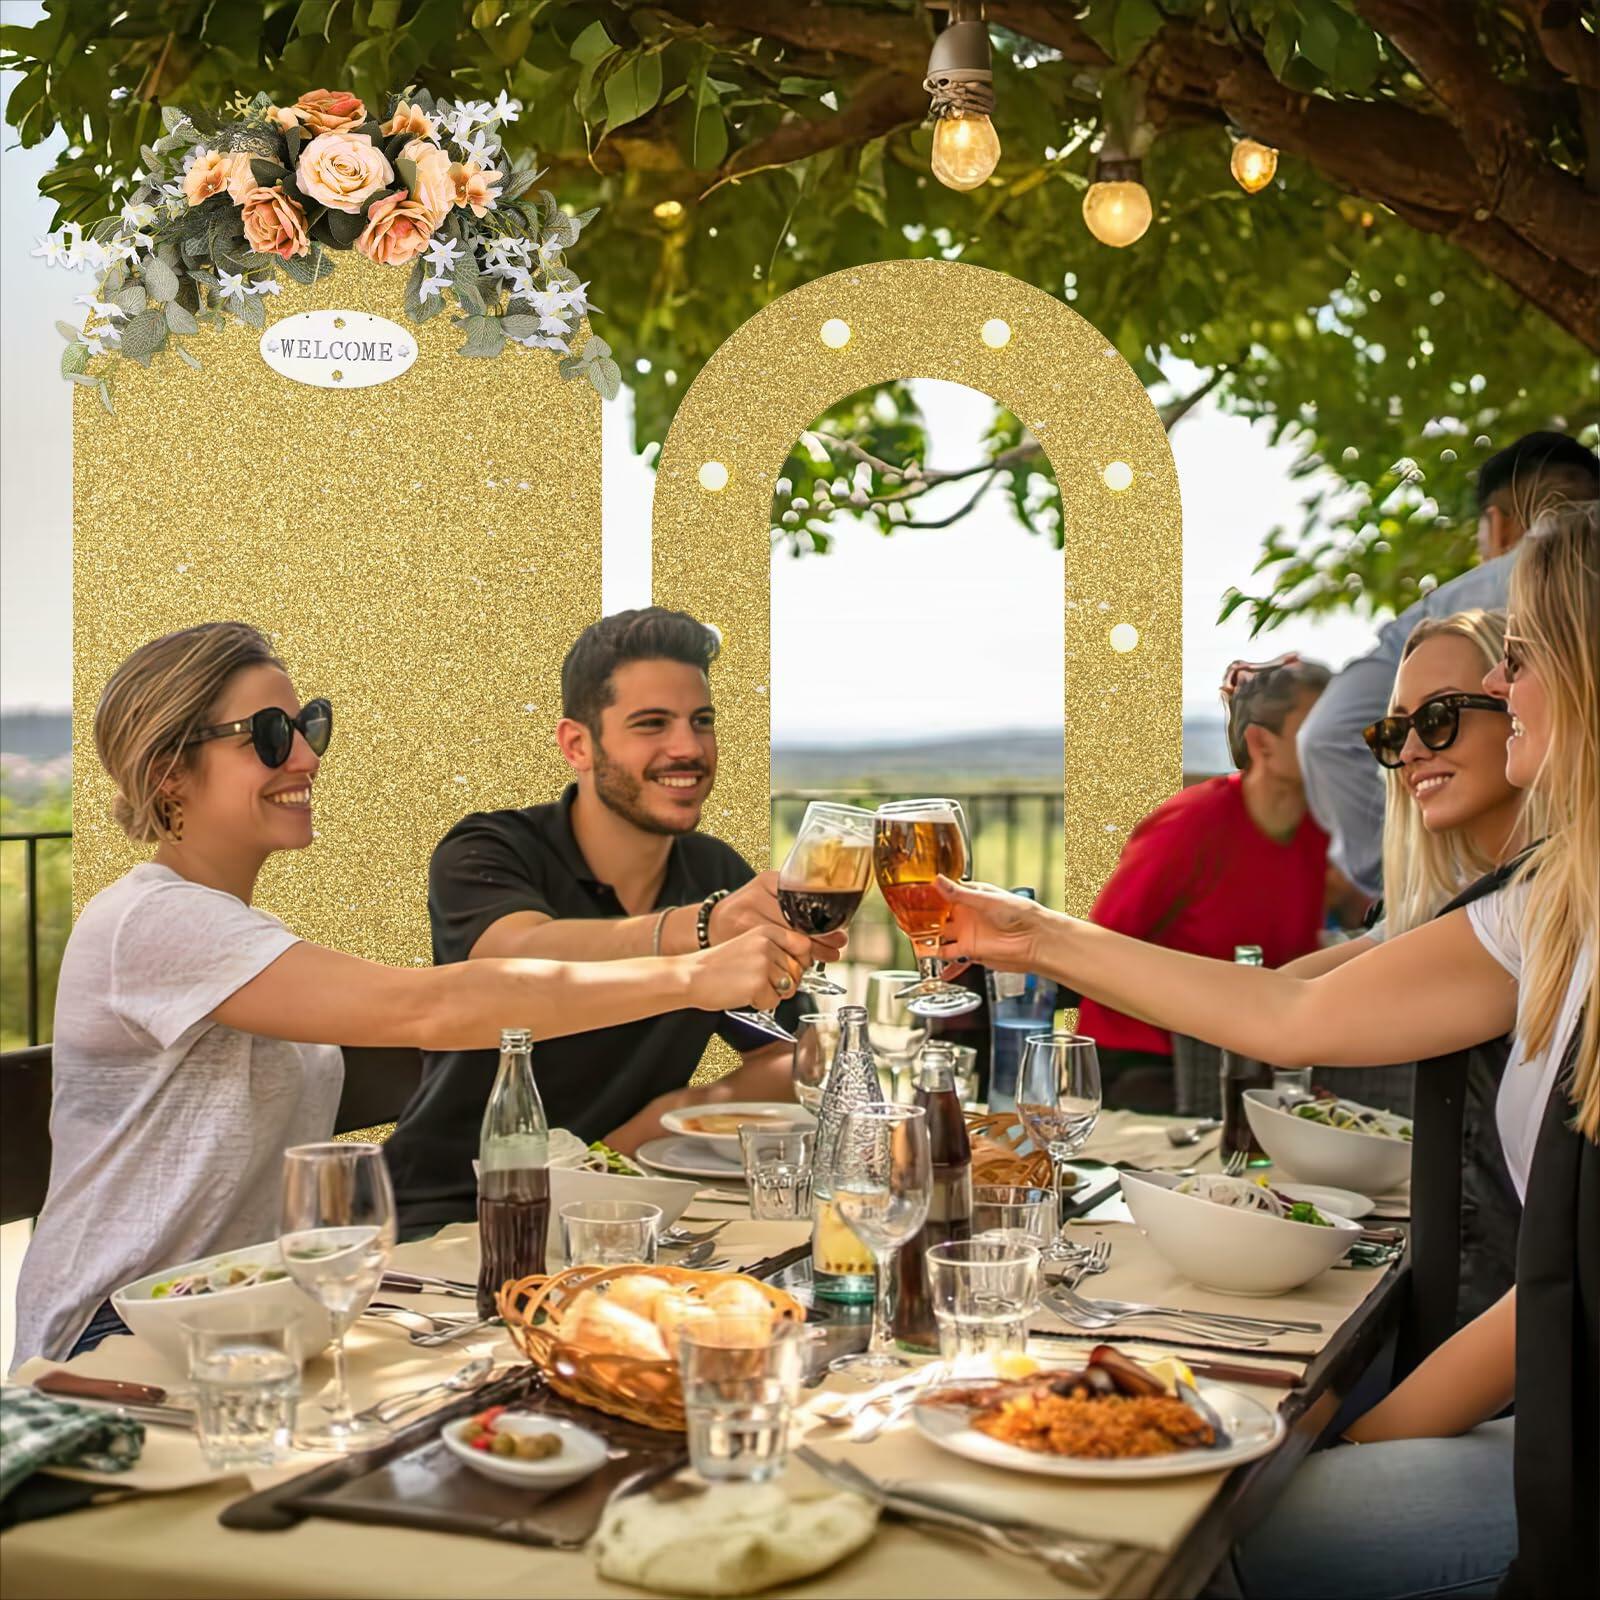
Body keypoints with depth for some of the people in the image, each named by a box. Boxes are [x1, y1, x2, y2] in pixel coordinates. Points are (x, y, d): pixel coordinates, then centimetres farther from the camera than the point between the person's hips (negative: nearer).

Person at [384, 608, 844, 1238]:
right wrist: (699, 927, -52)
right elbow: (528, 958, -34)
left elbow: (793, 1060, 7)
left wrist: (693, 1104, -14)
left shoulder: (720, 875, 4)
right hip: (454, 1212, -6)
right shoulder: (486, 854, -11)